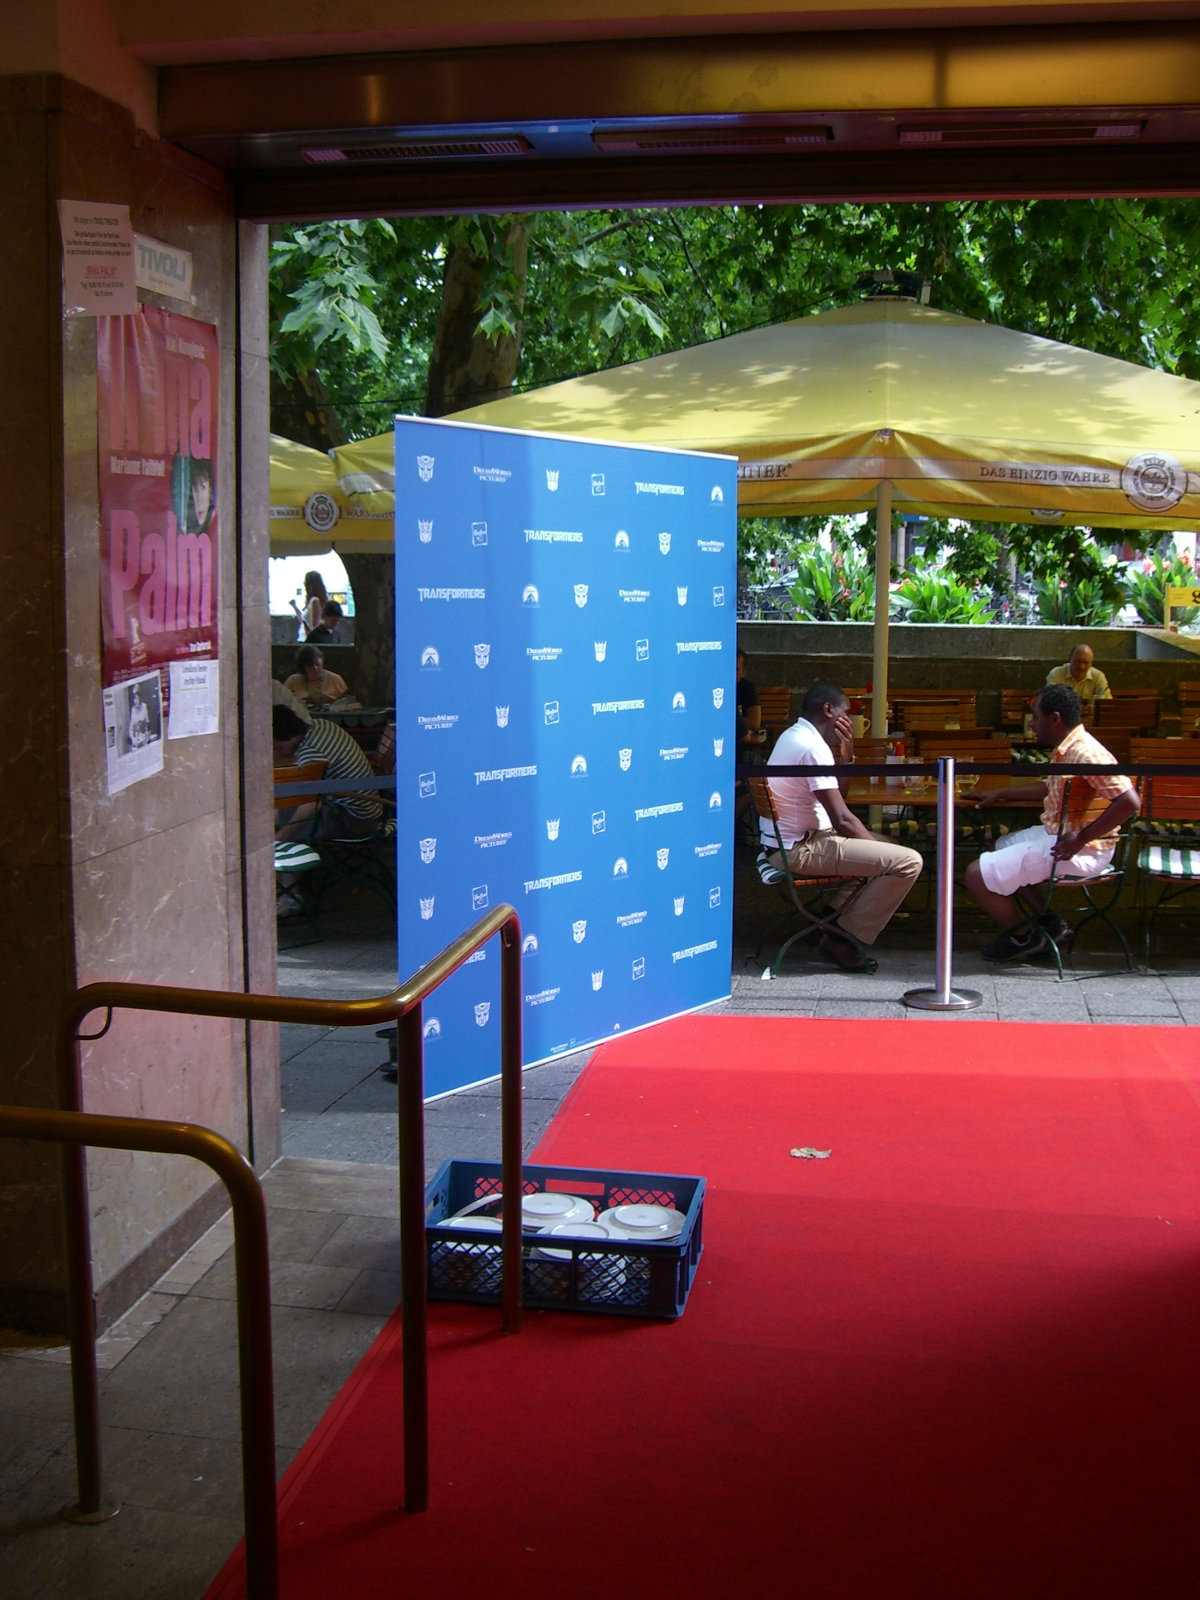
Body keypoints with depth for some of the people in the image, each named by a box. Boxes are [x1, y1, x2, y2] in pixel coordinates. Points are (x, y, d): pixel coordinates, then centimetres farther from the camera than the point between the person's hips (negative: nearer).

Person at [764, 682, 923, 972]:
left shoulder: (792, 736, 13)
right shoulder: (813, 747, -19)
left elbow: (836, 794, 20)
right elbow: (842, 819, -22)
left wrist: (847, 755, 5)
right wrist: (878, 848, -9)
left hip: (784, 844, 11)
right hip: (800, 850, -11)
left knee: (881, 843, 29)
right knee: (908, 861, -18)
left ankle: (836, 917, 22)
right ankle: (843, 939, -8)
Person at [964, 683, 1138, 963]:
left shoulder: (1085, 754, -23)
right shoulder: (1066, 749, 9)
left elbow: (1129, 801, -30)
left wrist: (1081, 839, -27)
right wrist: (1000, 794, 27)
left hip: (1078, 852, -11)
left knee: (978, 876, -10)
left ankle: (1024, 937, 11)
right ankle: (1048, 924, 17)